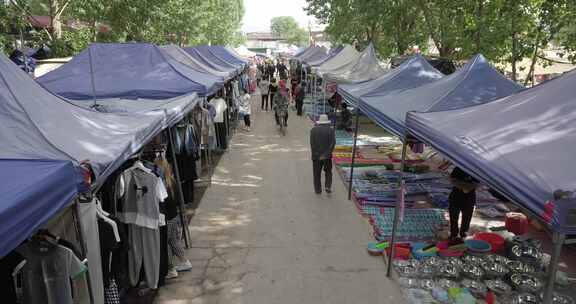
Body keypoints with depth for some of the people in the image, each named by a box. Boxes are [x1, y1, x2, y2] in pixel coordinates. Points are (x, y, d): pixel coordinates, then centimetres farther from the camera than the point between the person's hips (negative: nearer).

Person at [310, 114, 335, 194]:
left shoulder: (313, 130, -2)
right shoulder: (331, 130, -2)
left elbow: (312, 143, -10)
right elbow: (333, 143, -13)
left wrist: (317, 155, -9)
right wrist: (325, 154, -14)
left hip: (316, 155, 0)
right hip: (327, 156, 0)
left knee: (317, 173, 13)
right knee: (328, 172, 19)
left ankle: (318, 190, 18)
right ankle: (328, 186, 2)